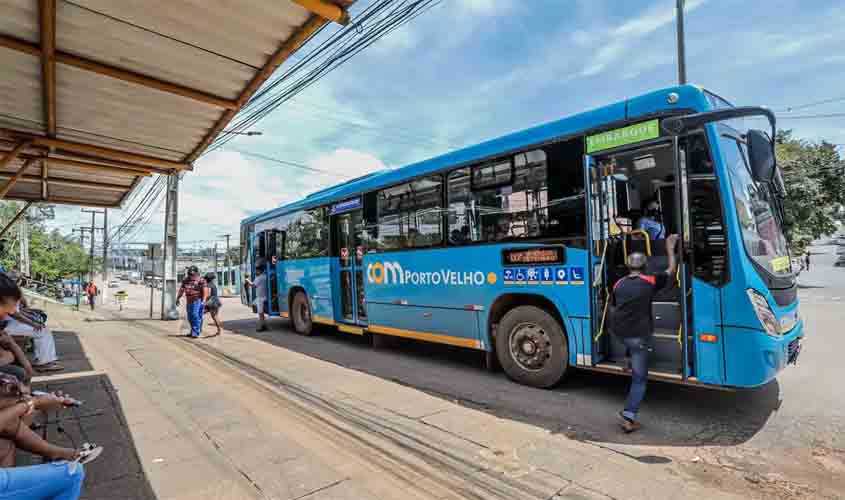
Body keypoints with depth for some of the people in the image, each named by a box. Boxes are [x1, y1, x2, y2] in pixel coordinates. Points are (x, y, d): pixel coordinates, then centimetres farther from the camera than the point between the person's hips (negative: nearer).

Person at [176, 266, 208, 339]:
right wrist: (178, 298, 13)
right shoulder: (185, 280, 12)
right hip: (189, 301, 7)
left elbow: (205, 290, -16)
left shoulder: (200, 280, -8)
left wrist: (204, 300, -25)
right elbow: (181, 290, 17)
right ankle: (193, 331, 25)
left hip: (197, 301, -7)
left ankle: (196, 333, -10)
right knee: (190, 317, 12)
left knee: (196, 316, -12)